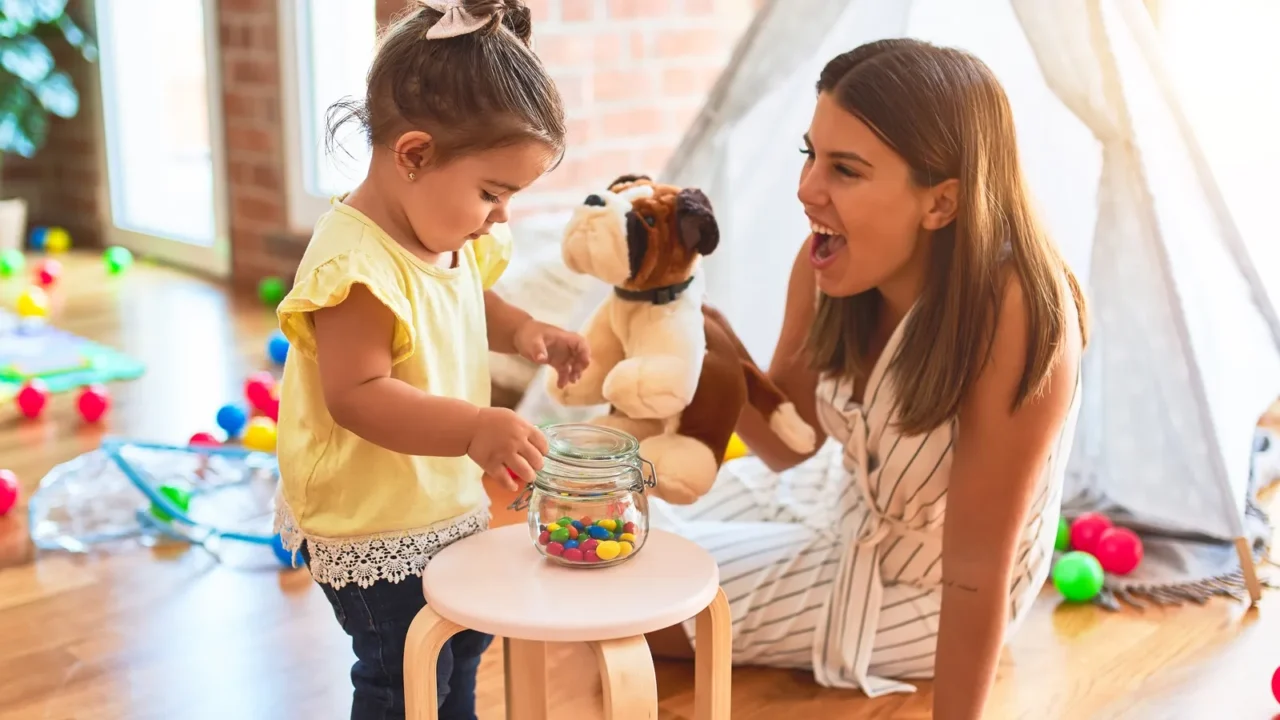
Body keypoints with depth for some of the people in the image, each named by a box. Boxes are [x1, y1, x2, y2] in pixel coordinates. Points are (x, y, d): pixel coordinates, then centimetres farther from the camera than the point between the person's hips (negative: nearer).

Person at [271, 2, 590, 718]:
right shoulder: (355, 264, -30)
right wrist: (474, 428, -43)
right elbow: (356, 395, -34)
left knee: (464, 644, 26)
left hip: (450, 502, 9)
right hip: (374, 527, -9)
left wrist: (521, 330, -3)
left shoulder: (454, 238, -1)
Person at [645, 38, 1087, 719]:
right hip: (844, 500, 6)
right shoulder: (829, 264, -18)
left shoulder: (1014, 312, -36)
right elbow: (790, 445, -5)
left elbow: (978, 572, -29)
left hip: (920, 589, -6)